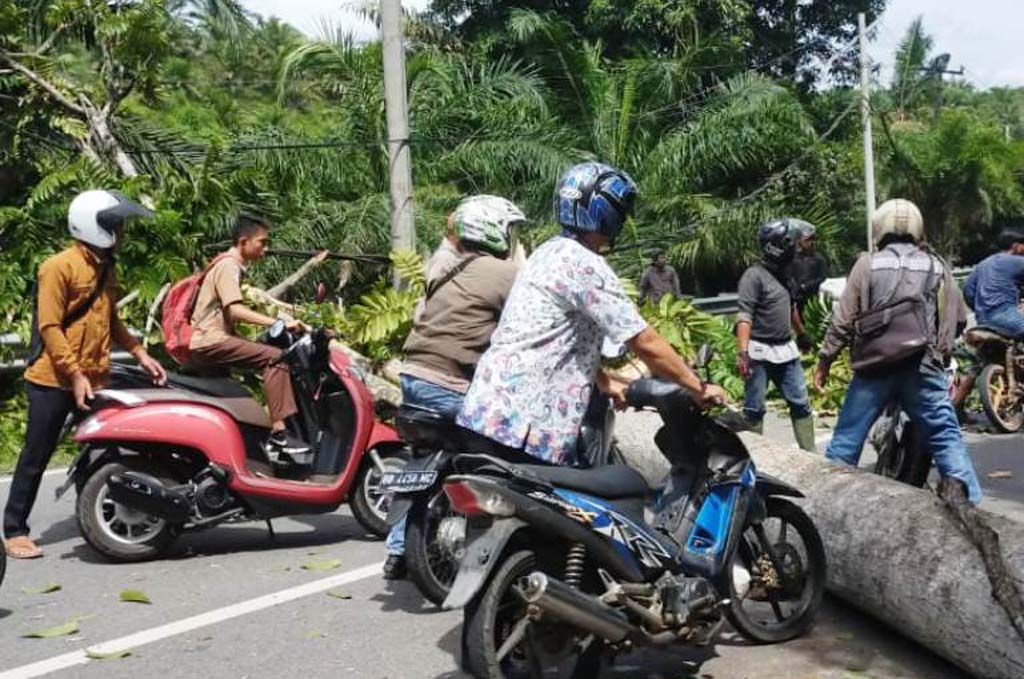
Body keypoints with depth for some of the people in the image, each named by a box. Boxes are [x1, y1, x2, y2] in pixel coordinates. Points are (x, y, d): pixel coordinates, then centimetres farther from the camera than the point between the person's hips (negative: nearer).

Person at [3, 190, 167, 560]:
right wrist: (74, 375, -20)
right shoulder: (59, 267, -11)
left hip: (96, 380, 7)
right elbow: (49, 327, -15)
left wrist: (140, 354, 11)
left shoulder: (106, 268, 14)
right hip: (54, 380, -7)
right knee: (36, 458, 1)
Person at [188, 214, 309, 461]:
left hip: (210, 342, 11)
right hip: (211, 341, -11)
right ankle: (278, 434, -28)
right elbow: (235, 310, -24)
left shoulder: (232, 265, 20)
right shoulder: (228, 265, -10)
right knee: (275, 357, -23)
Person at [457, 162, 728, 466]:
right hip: (521, 424, -10)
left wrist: (606, 384, 29)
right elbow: (646, 344, -13)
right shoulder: (585, 264, -14)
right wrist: (699, 389, -3)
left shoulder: (549, 252, 17)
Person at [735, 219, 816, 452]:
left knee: (801, 404, 9)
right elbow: (744, 316, -21)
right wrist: (742, 352, -30)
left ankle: (810, 452, 17)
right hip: (760, 353, -8)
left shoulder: (783, 274, 12)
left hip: (786, 350, 8)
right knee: (754, 409, 2)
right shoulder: (754, 276, -13)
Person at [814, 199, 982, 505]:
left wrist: (825, 360, 7)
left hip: (874, 367, -1)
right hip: (924, 369, 1)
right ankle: (965, 497, -3)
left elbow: (843, 320, -1)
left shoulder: (867, 265, 2)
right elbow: (958, 319, 10)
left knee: (847, 437, 7)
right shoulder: (937, 267, 9)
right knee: (946, 435, 8)